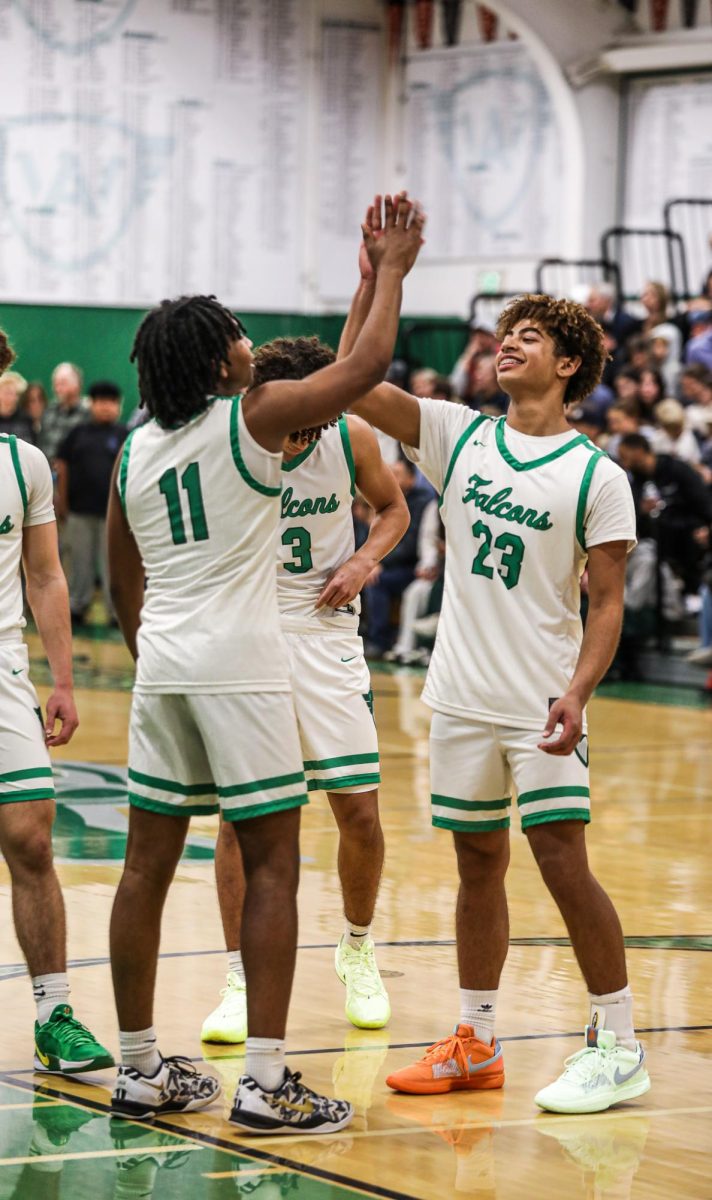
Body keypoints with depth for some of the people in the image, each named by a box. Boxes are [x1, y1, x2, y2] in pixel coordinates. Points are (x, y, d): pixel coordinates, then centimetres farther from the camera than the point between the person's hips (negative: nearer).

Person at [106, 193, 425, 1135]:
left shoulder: (133, 450, 11)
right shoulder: (253, 416, -8)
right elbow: (367, 366, -7)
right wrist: (392, 269, 5)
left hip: (162, 668, 7)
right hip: (242, 666, -7)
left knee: (149, 863, 9)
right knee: (272, 865, -3)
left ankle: (140, 1071, 14)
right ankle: (265, 1084, -7)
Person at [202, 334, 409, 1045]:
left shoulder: (353, 438, -8)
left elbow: (393, 509, 12)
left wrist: (365, 559, -8)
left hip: (326, 633, 2)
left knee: (360, 813, 1)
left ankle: (357, 951, 26)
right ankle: (241, 982, 4)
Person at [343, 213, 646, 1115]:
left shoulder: (597, 477, -5)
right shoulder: (458, 437, 5)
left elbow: (608, 601, -6)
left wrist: (577, 693, -19)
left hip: (541, 705, -4)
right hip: (461, 698, 4)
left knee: (562, 862, -9)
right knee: (479, 864, 12)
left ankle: (617, 1045, 1)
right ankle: (475, 1045, 21)